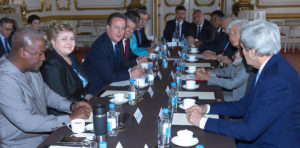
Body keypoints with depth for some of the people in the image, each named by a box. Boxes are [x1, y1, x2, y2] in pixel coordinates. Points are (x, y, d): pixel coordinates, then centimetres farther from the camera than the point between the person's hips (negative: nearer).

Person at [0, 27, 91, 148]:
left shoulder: (31, 68, 0)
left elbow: (47, 92, 12)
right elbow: (27, 123, -28)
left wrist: (71, 106, -4)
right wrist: (70, 119, -25)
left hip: (44, 133, 7)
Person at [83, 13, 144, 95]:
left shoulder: (117, 42, 3)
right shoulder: (99, 46, -23)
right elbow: (108, 77, -24)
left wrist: (131, 70, -7)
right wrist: (131, 74, -16)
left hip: (108, 84, 8)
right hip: (95, 90, -8)